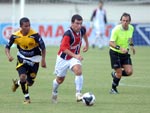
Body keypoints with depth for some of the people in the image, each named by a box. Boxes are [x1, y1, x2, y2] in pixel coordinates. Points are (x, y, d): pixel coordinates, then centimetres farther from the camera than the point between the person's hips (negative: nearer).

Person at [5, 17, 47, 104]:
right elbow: (7, 47, -2)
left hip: (34, 60, -1)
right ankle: (27, 98, -4)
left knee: (30, 83, 4)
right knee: (23, 77, -23)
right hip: (22, 59, 1)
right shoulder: (15, 36, -15)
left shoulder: (35, 35, -25)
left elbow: (43, 47, -12)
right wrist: (9, 55, -22)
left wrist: (43, 60, -12)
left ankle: (17, 83, 39)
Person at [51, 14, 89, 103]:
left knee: (78, 71, -27)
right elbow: (64, 48, -42)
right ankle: (54, 92, 45)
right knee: (60, 79, 13)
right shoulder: (68, 34, -31)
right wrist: (75, 55, -52)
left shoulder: (82, 30, -10)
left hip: (74, 57, 4)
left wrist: (87, 44, 21)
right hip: (63, 58, -4)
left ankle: (78, 94, -26)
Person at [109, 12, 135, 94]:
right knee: (119, 73, -6)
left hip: (125, 53, 6)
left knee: (129, 72, -6)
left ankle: (115, 74, 23)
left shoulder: (131, 28, -4)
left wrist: (131, 45, 8)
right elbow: (111, 43, -28)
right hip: (115, 53, -6)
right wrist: (119, 48, -42)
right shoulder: (116, 29, -23)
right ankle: (113, 89, 18)